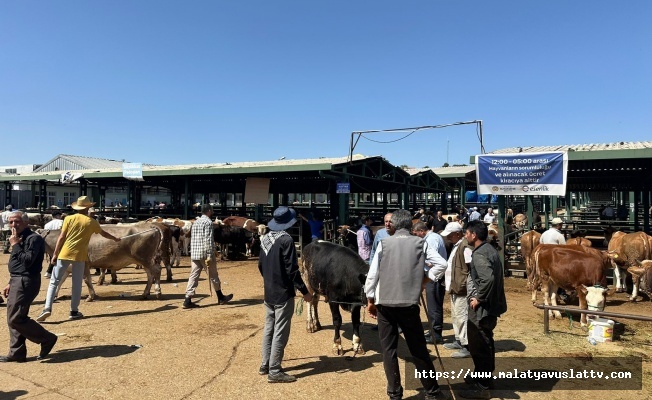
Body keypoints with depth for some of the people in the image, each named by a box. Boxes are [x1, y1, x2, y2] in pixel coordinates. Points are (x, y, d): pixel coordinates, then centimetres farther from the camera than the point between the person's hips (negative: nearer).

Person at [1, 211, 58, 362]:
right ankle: (16, 353, 20)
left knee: (15, 318, -11)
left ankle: (47, 339, 0)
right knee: (14, 318, 12)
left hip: (26, 282, -10)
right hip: (18, 281, 10)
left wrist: (15, 245, -18)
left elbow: (27, 262, -24)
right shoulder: (20, 238, 16)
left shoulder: (33, 238, -15)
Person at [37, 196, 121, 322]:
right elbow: (104, 233, 20)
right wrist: (115, 239, 38)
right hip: (80, 255, 0)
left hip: (64, 254, 0)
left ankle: (47, 308, -2)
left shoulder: (69, 219, 1)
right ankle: (74, 311, 13)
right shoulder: (91, 222, 4)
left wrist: (55, 254, 2)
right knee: (77, 284, 8)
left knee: (54, 282, 8)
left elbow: (61, 237, -2)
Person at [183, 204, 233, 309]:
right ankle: (221, 298, 20)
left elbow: (192, 239, 19)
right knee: (213, 276, 6)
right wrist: (209, 255, -21)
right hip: (204, 254, -7)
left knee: (193, 276, 6)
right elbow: (208, 239, -18)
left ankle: (188, 300, 0)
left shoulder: (195, 222, 17)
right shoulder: (208, 222, -10)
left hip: (194, 253, 7)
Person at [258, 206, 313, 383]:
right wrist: (305, 291, -13)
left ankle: (265, 365, 28)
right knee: (280, 332, 0)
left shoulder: (265, 238, 6)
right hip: (283, 293, -8)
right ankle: (274, 371, 7)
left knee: (269, 329, 18)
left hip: (269, 292, 8)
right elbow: (292, 270, -20)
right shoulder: (286, 239, -19)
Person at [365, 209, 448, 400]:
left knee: (388, 349, 10)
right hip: (409, 303, 1)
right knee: (418, 348, 12)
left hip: (384, 303, 0)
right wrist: (424, 277, 9)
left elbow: (372, 274, -1)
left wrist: (370, 299, 9)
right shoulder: (420, 243, 2)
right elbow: (441, 264, -5)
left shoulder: (384, 243, 0)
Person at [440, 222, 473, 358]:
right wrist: (450, 283, 20)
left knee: (462, 317, -7)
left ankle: (467, 347, 0)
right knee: (455, 316, 19)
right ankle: (459, 341, 31)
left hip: (462, 289, -11)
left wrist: (464, 285, -22)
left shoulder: (465, 246, -18)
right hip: (455, 288, 11)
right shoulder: (456, 245, 15)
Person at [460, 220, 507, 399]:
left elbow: (488, 278, -35)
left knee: (478, 346, 1)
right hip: (490, 305, 10)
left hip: (481, 308, -10)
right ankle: (484, 377, 37)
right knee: (484, 344, 22)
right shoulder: (489, 249, 9)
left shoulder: (479, 254, -22)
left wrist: (479, 298, -23)